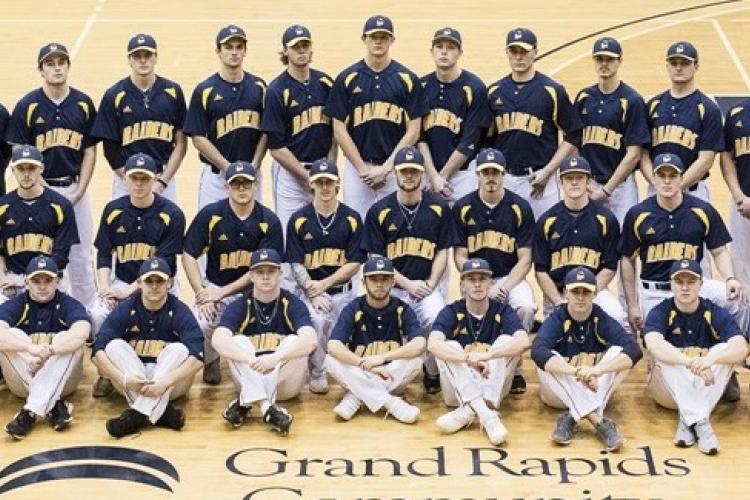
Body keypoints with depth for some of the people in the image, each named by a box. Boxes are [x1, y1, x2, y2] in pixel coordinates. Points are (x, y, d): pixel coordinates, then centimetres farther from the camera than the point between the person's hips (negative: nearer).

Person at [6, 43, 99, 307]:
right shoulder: (27, 106, -4)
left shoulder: (84, 104, 2)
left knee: (81, 255, 7)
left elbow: (90, 151, 6)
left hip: (76, 189, 2)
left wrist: (78, 192, -3)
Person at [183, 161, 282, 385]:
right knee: (200, 324, -29)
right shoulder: (210, 215, -8)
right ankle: (211, 360, 9)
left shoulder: (269, 221, -8)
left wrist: (222, 292, -15)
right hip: (214, 284, 0)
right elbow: (189, 256, -3)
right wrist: (202, 294, -14)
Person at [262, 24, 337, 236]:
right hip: (290, 172, -4)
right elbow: (276, 147, -10)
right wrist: (307, 176, -12)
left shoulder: (325, 83, 6)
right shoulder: (278, 90, -8)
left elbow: (335, 131, 11)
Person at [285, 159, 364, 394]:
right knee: (317, 320, -30)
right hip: (309, 289, -1)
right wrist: (313, 294, -15)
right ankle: (317, 373, -7)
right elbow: (296, 264, -1)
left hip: (342, 291, 1)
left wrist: (324, 284, -12)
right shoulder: (299, 220, 1)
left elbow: (354, 264, 0)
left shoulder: (352, 219, 2)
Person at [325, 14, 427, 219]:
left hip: (396, 168, 0)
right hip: (356, 166, 0)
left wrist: (386, 167, -8)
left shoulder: (407, 79, 2)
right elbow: (339, 130, 1)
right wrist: (363, 168, -6)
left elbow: (413, 131, 0)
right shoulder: (347, 78, 3)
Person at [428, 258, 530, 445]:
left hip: (493, 387, 0)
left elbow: (524, 342, -24)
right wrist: (469, 358, -38)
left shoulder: (502, 311, -4)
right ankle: (485, 414, -42)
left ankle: (469, 410, -34)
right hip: (459, 388, 0)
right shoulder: (452, 312, -5)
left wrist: (486, 355, -36)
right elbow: (433, 344, -26)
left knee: (506, 341, -20)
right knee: (450, 347, -24)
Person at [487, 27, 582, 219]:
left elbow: (573, 137, -1)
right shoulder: (494, 91, 9)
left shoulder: (552, 90, -2)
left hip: (539, 180, -3)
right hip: (502, 180, 3)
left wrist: (548, 171, -9)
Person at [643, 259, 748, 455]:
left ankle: (688, 420, -31)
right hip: (670, 391, -1)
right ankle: (700, 422, -38)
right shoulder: (660, 312, -10)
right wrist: (691, 362, -48)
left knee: (724, 350, -23)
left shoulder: (715, 313, -6)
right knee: (665, 356, -28)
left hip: (707, 390, 1)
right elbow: (654, 345, -32)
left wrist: (711, 359, -45)